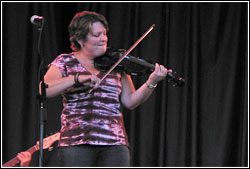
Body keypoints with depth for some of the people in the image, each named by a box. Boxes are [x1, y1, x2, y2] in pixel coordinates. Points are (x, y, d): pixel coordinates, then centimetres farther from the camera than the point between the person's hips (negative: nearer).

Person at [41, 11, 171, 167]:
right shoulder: (65, 62, 8)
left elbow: (130, 102, 9)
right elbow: (44, 90, -9)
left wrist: (151, 82, -6)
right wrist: (78, 78, -20)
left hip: (114, 143, 2)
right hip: (76, 142, -2)